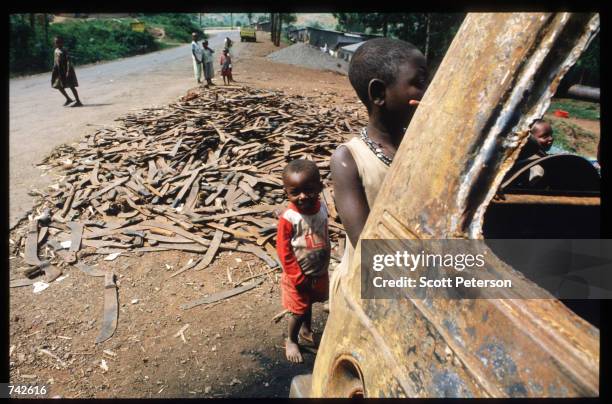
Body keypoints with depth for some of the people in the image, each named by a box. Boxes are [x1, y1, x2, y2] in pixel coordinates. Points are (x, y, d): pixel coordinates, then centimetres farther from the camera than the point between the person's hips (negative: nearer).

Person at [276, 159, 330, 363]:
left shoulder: (322, 208, -10)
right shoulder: (289, 218, -27)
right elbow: (284, 251, -20)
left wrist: (323, 267, 10)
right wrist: (299, 278, -17)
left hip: (320, 273, 5)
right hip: (298, 276, -5)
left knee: (308, 303, 26)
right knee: (299, 310, 11)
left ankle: (306, 330, 51)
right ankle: (291, 341, 36)